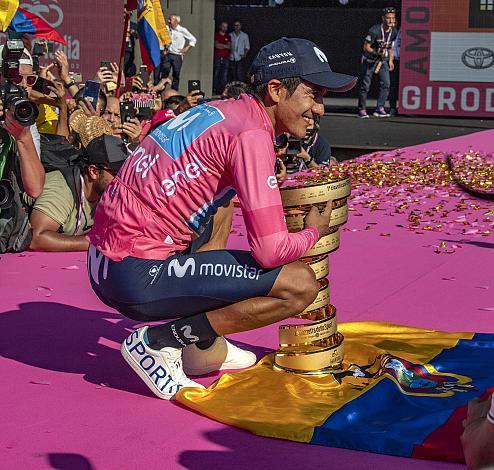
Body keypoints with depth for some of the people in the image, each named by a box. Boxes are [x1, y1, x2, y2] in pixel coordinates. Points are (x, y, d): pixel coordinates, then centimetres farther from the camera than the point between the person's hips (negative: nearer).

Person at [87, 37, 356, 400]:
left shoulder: (222, 111, 14)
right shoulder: (252, 134, -13)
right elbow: (271, 250, -17)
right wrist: (314, 232, 4)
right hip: (138, 278, -9)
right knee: (301, 284, -9)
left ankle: (203, 347, 23)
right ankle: (159, 340, -3)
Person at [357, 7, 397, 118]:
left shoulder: (393, 32, -3)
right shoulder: (375, 31, -23)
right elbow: (366, 47, -19)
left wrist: (390, 60, 8)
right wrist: (376, 53, -33)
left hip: (383, 60, 5)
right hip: (369, 59, -5)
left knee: (386, 83, -10)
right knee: (365, 85, 0)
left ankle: (379, 109, -5)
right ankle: (362, 109, 13)